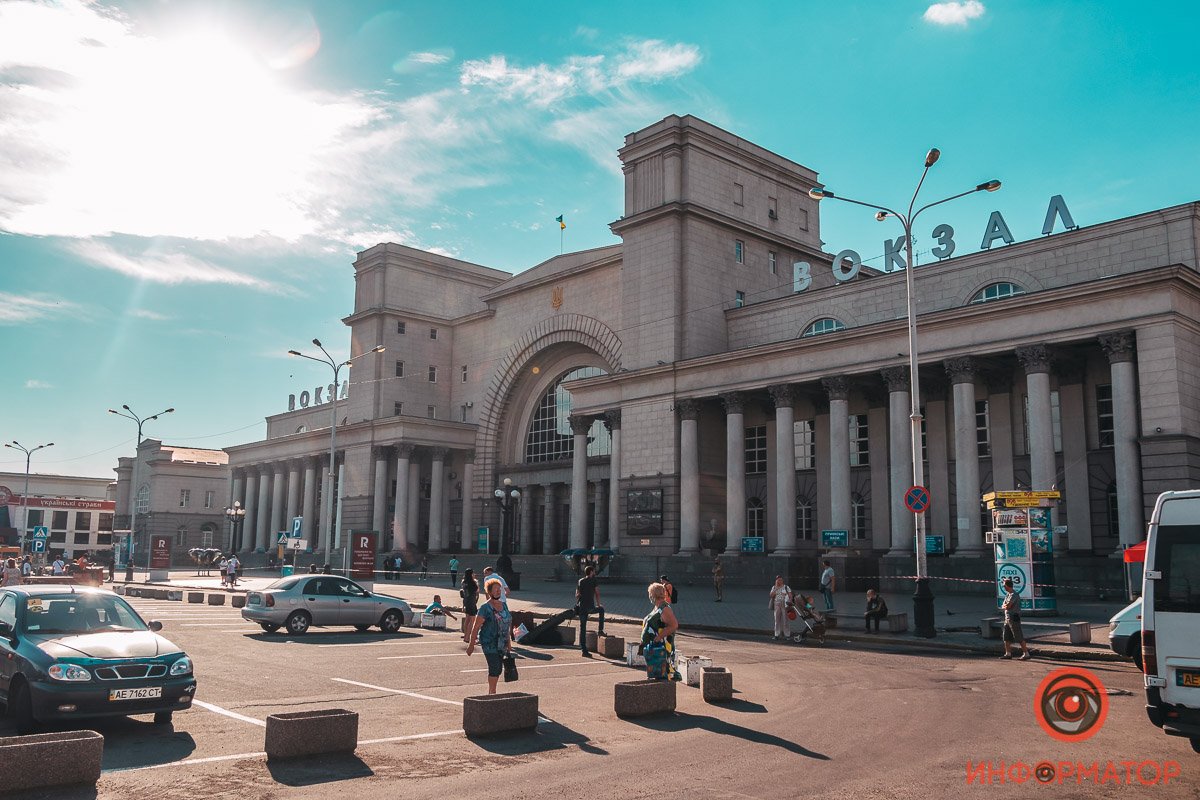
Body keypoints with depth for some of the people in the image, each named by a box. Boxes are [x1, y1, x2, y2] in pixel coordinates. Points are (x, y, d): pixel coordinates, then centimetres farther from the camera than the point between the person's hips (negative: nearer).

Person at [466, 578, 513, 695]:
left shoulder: (503, 605, 9)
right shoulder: (485, 608, -11)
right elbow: (476, 627, -10)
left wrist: (509, 643, 17)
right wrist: (471, 644, -10)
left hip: (501, 644, 7)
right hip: (489, 644, -6)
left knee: (498, 670, 9)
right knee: (494, 668, -11)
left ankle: (490, 693, 22)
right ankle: (492, 693, -1)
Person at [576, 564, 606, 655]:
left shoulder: (580, 581, 15)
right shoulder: (594, 580, 0)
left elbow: (577, 595, 13)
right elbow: (597, 593, -4)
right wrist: (598, 605, 6)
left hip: (581, 607, 4)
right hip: (590, 607, -4)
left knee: (582, 628, 8)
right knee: (601, 610, 27)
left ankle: (583, 649, 6)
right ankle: (600, 630, 21)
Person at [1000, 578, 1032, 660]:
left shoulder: (1014, 594, -16)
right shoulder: (1008, 594, 14)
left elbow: (1007, 606, -21)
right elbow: (1003, 606, 14)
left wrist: (1004, 606, -1)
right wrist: (1006, 606, -6)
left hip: (1014, 618, -10)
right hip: (1007, 618, 10)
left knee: (1019, 638, -7)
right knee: (1006, 637, 12)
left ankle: (1026, 654, -4)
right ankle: (1008, 654, 19)